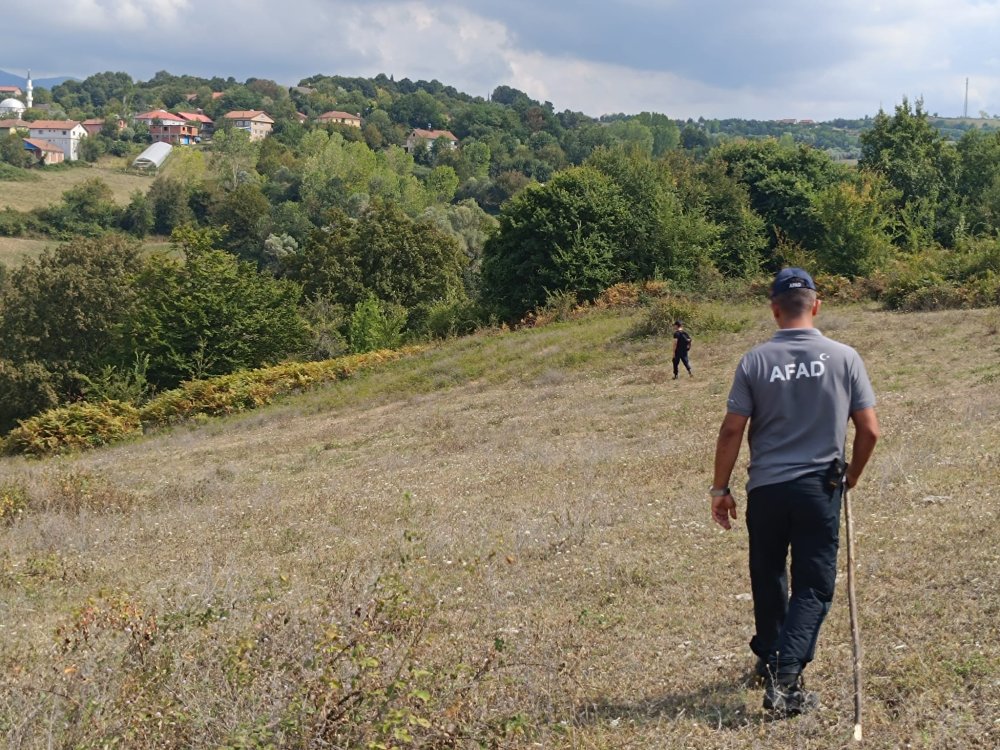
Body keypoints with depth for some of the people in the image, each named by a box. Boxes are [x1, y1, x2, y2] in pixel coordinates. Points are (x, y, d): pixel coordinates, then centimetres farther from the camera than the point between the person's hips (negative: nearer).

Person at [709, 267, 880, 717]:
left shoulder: (755, 361, -5)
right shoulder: (844, 358, -4)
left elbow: (731, 431, -6)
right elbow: (869, 430, -2)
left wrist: (720, 488, 5)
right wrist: (852, 476, 16)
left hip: (765, 489, 1)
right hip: (820, 489, -1)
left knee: (767, 578, 20)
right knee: (813, 587, 4)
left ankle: (768, 659, 38)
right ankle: (786, 677, -11)